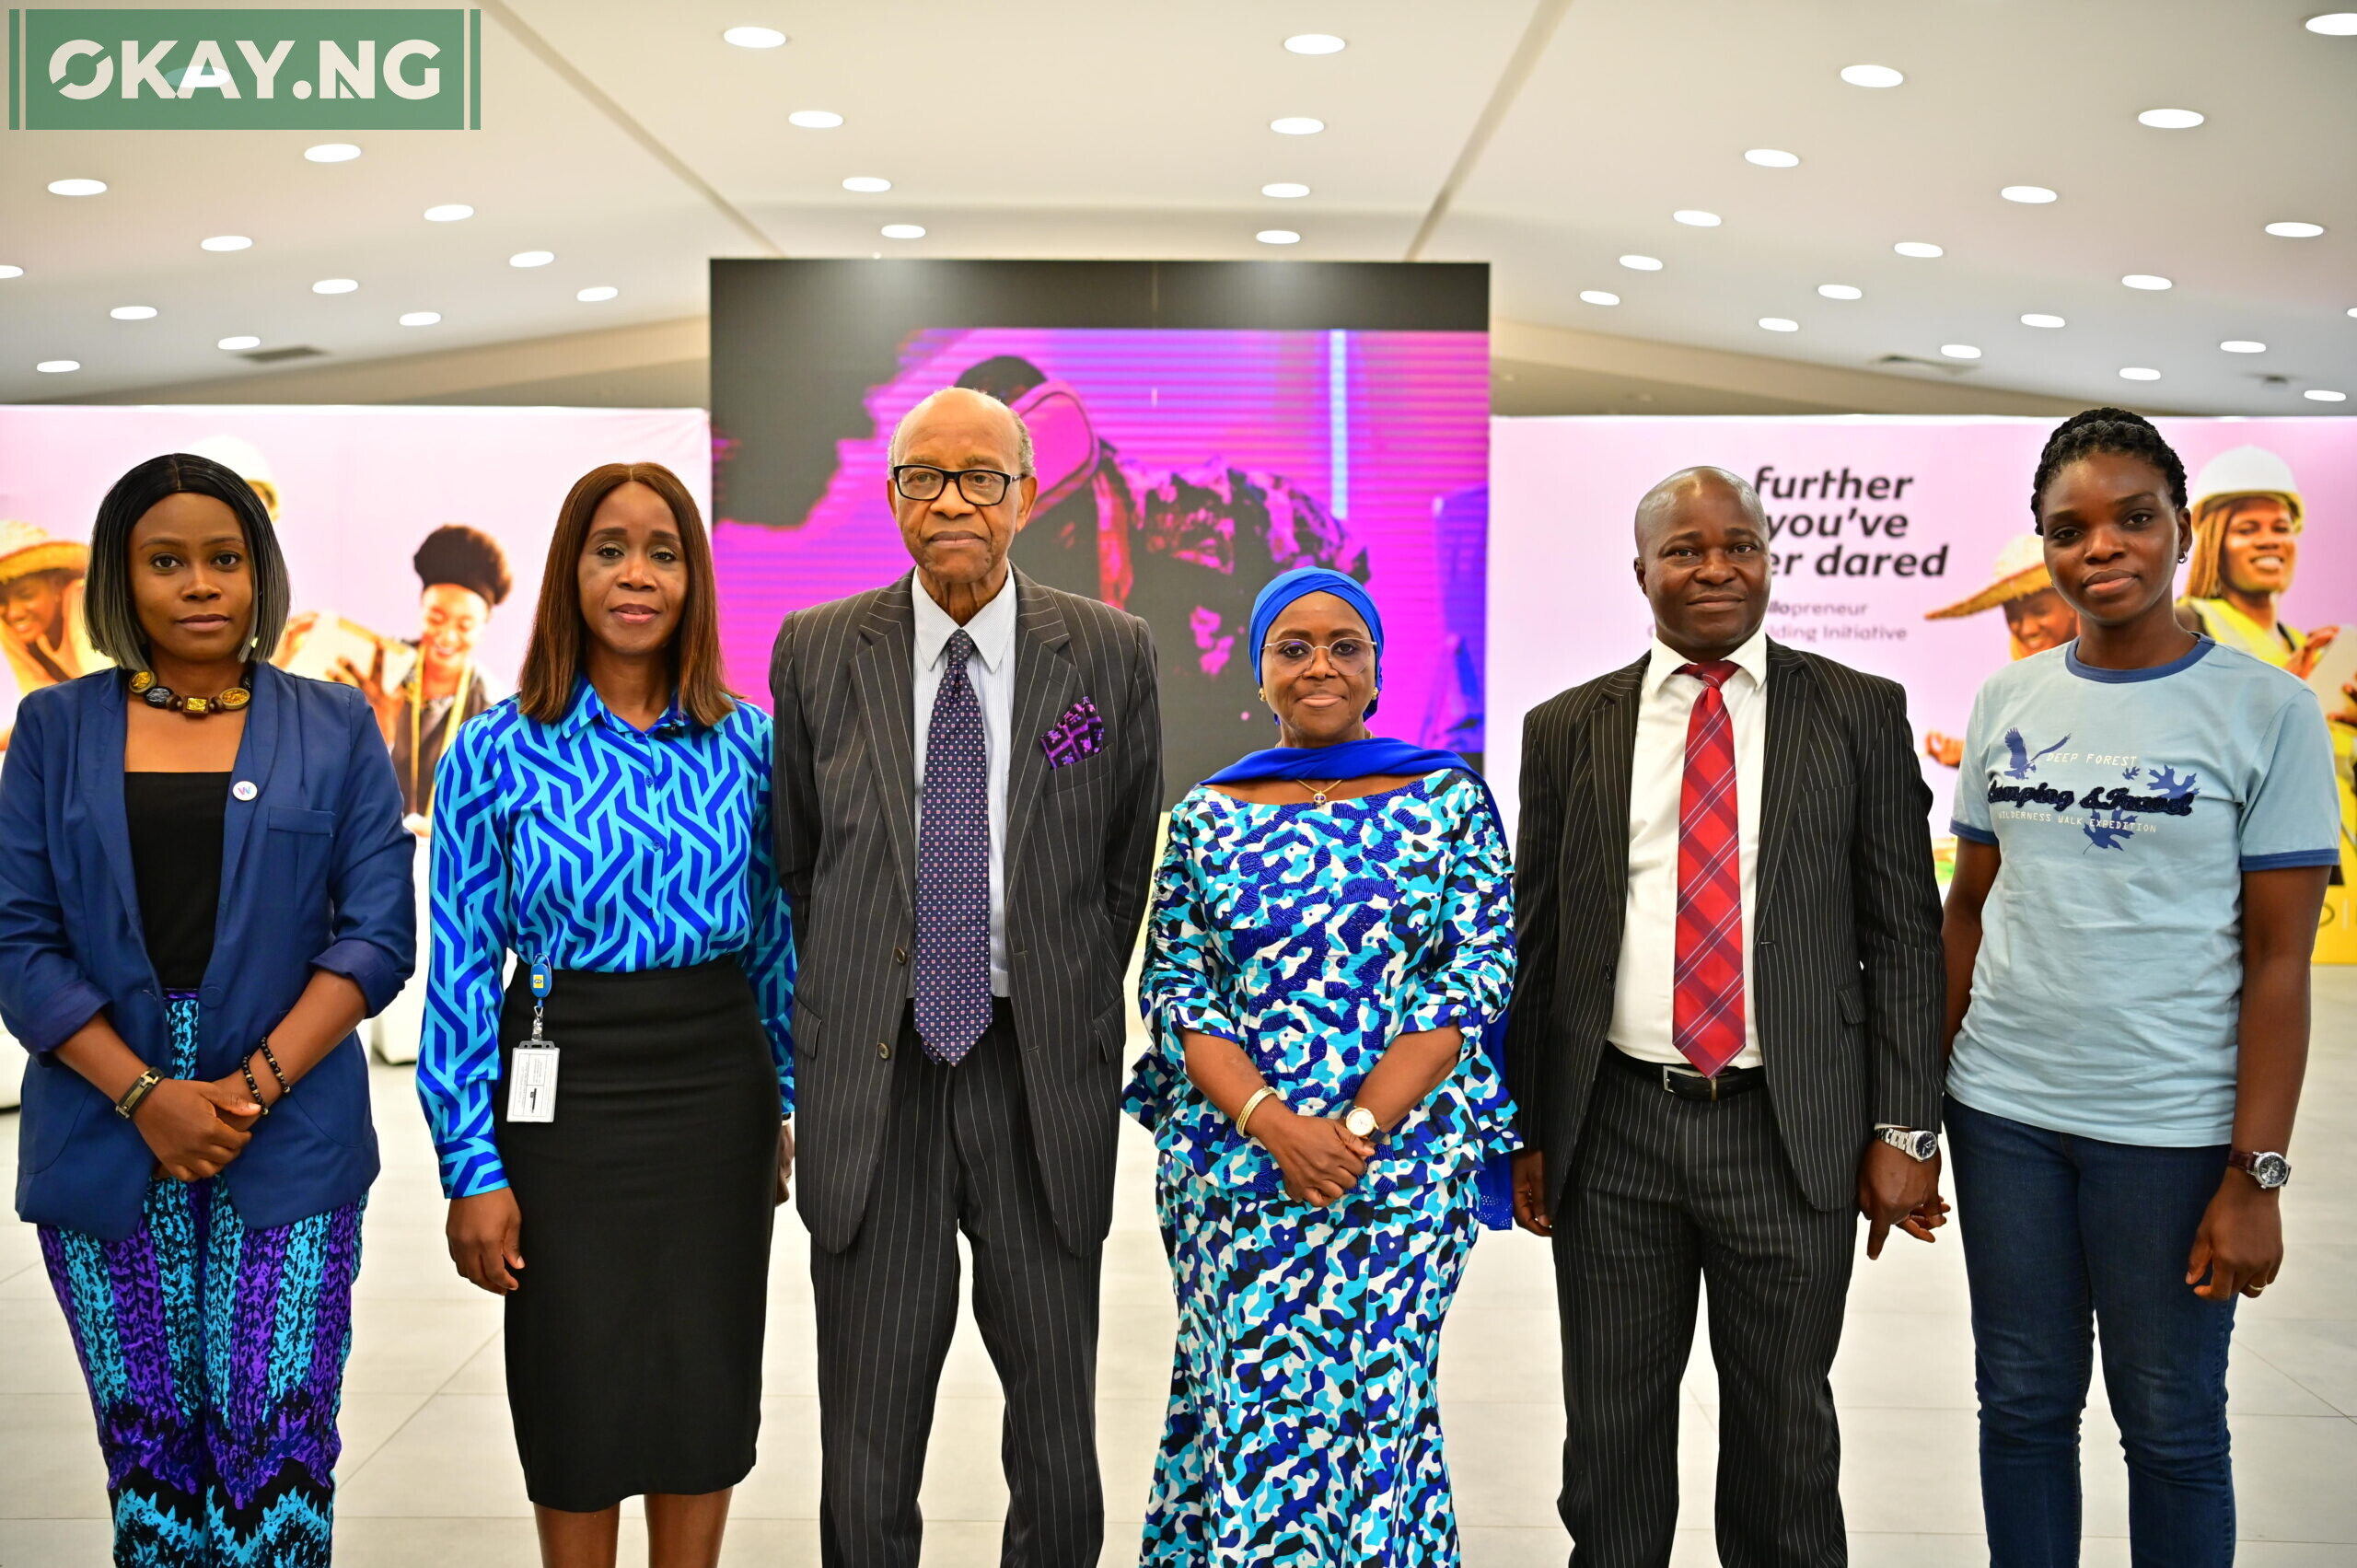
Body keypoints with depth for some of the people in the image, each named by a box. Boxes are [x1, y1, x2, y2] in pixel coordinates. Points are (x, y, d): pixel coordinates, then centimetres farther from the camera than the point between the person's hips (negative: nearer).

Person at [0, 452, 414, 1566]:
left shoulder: (334, 730, 6)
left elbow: (378, 934, 0)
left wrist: (254, 1086, -11)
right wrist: (146, 1095, -10)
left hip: (288, 1134, -1)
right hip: (108, 1134, 1)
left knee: (273, 1435, -4)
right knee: (147, 1436, 6)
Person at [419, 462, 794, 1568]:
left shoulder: (747, 742, 2)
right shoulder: (495, 754, -5)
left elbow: (777, 936, 9)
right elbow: (463, 970, -5)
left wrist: (790, 1101, 9)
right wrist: (473, 1168, -7)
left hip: (719, 1094, 2)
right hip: (568, 1099, -2)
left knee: (707, 1384, 12)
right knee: (578, 1392, 10)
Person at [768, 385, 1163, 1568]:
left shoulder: (1112, 653, 0)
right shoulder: (816, 650, 2)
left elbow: (1129, 864, 8)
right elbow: (796, 860, 10)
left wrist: (1072, 1015, 8)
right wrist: (847, 1012, 9)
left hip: (1041, 1078, 0)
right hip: (873, 1074, 1)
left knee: (1060, 1462, 11)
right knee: (864, 1468, 11)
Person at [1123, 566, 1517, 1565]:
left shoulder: (1449, 797, 3)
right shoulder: (1207, 816, 7)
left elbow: (1476, 980, -3)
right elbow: (1173, 988, 3)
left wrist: (1359, 1128, -12)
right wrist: (1273, 1123, -13)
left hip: (1402, 1167, -1)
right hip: (1231, 1163, 1)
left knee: (1372, 1402, 1)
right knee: (1244, 1399, 4)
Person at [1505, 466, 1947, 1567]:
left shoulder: (1860, 715, 1)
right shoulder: (1567, 730, 4)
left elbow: (1903, 932, 0)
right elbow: (1533, 944, 6)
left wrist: (1904, 1129, -4)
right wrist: (1525, 1133, 5)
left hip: (1793, 1134, -1)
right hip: (1611, 1130, 1)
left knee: (1785, 1432, 14)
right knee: (1612, 1432, 13)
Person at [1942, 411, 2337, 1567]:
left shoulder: (2266, 710, -5)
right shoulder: (2006, 703, 5)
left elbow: (2278, 959, -7)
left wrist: (2256, 1178, -10)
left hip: (2173, 1126, -3)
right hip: (2003, 1111, 3)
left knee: (2171, 1425, 9)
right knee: (2022, 1405, 13)